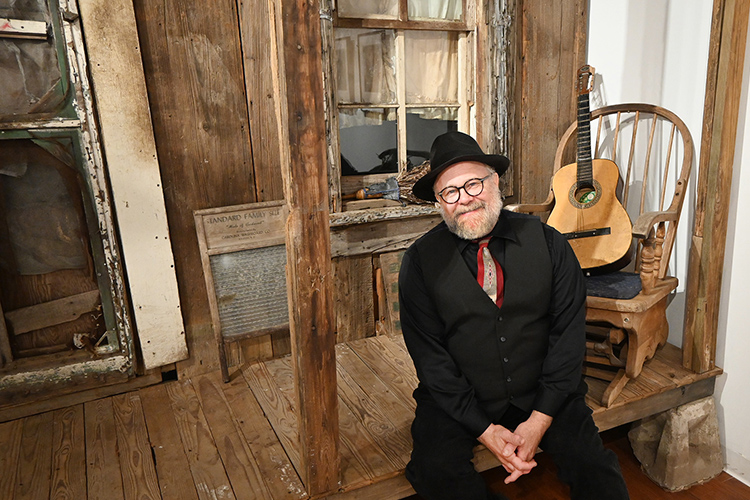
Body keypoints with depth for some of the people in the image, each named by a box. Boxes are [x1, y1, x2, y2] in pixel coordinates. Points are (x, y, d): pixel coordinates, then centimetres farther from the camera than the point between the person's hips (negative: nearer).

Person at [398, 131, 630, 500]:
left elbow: (569, 333, -4)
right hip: (459, 401, 0)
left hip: (542, 396, 1)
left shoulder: (547, 242, -3)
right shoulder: (420, 261, -7)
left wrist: (540, 419, -12)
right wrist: (485, 429, -14)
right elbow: (429, 355, -8)